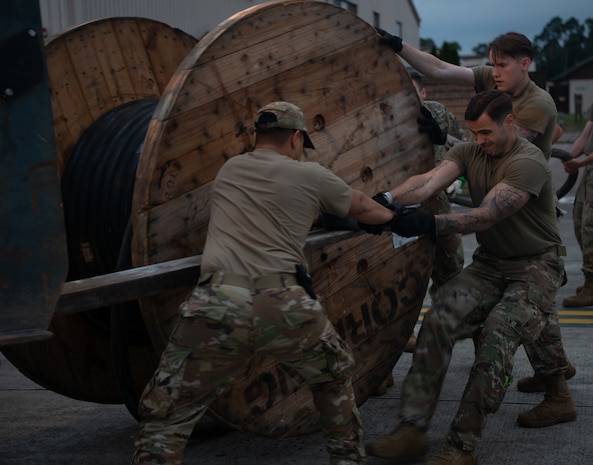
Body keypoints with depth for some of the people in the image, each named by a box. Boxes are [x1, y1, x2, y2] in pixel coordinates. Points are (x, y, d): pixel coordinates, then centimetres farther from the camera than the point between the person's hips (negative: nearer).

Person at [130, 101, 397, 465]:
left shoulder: (230, 170, 24)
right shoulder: (310, 176, 15)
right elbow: (363, 208, 32)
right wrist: (393, 216, 53)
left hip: (218, 306, 1)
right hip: (284, 306, -1)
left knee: (164, 420, 8)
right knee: (335, 376, 31)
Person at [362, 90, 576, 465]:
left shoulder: (528, 163, -19)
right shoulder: (469, 152, 2)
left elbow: (487, 215, -30)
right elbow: (430, 183, -16)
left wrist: (431, 224, -42)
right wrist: (388, 199, -36)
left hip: (535, 267, -6)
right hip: (490, 264, 6)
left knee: (497, 336, -26)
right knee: (439, 319, -16)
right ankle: (413, 429, -17)